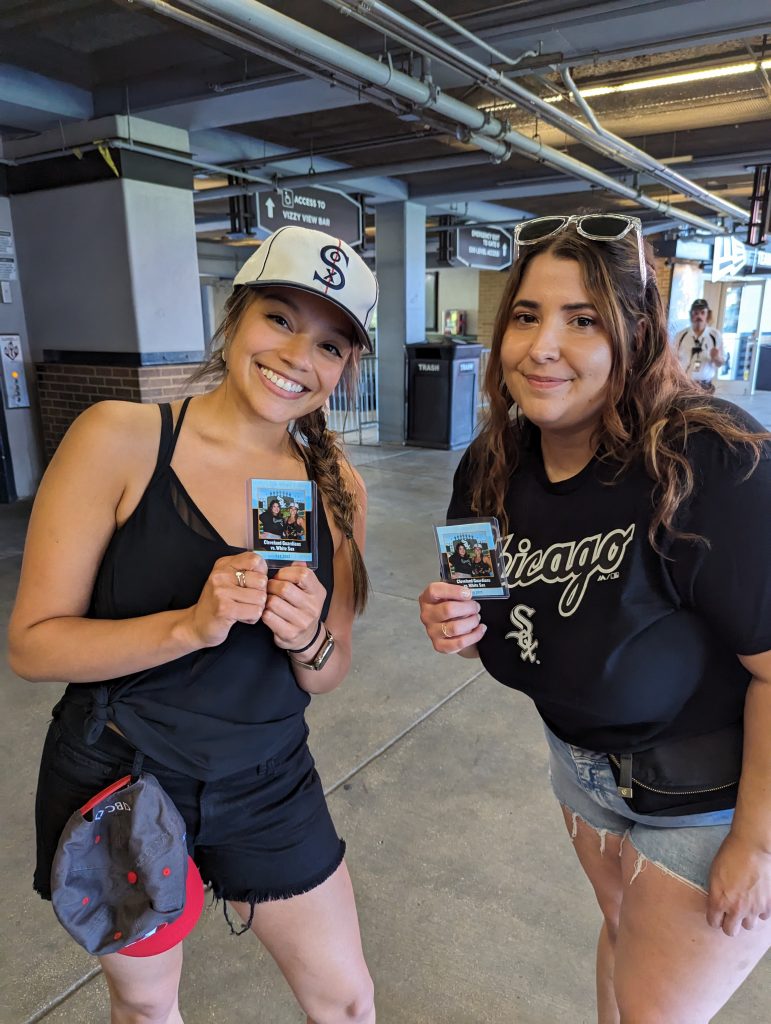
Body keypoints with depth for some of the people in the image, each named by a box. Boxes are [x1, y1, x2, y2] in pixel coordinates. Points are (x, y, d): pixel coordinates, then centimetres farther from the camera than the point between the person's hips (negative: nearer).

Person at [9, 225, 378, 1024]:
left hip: (267, 785, 3)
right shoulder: (121, 438, -17)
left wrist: (308, 638, -21)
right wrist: (191, 625, -30)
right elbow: (32, 645, -15)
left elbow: (328, 675, 1)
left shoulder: (338, 487, -6)